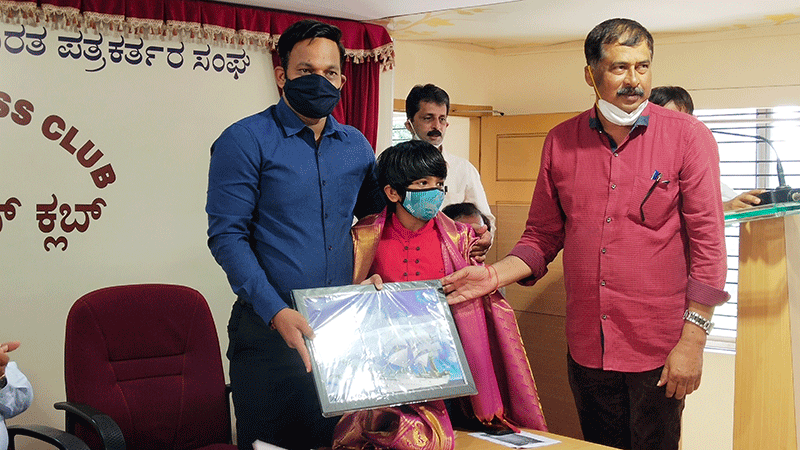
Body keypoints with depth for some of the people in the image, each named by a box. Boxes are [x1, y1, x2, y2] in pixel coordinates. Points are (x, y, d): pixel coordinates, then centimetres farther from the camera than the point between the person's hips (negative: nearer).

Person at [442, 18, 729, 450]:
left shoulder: (687, 136, -6)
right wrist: (496, 275, -7)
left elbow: (707, 243, -7)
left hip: (658, 351, -3)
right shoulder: (561, 142, 4)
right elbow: (543, 236, 11)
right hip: (586, 348, 3)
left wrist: (693, 339, -11)